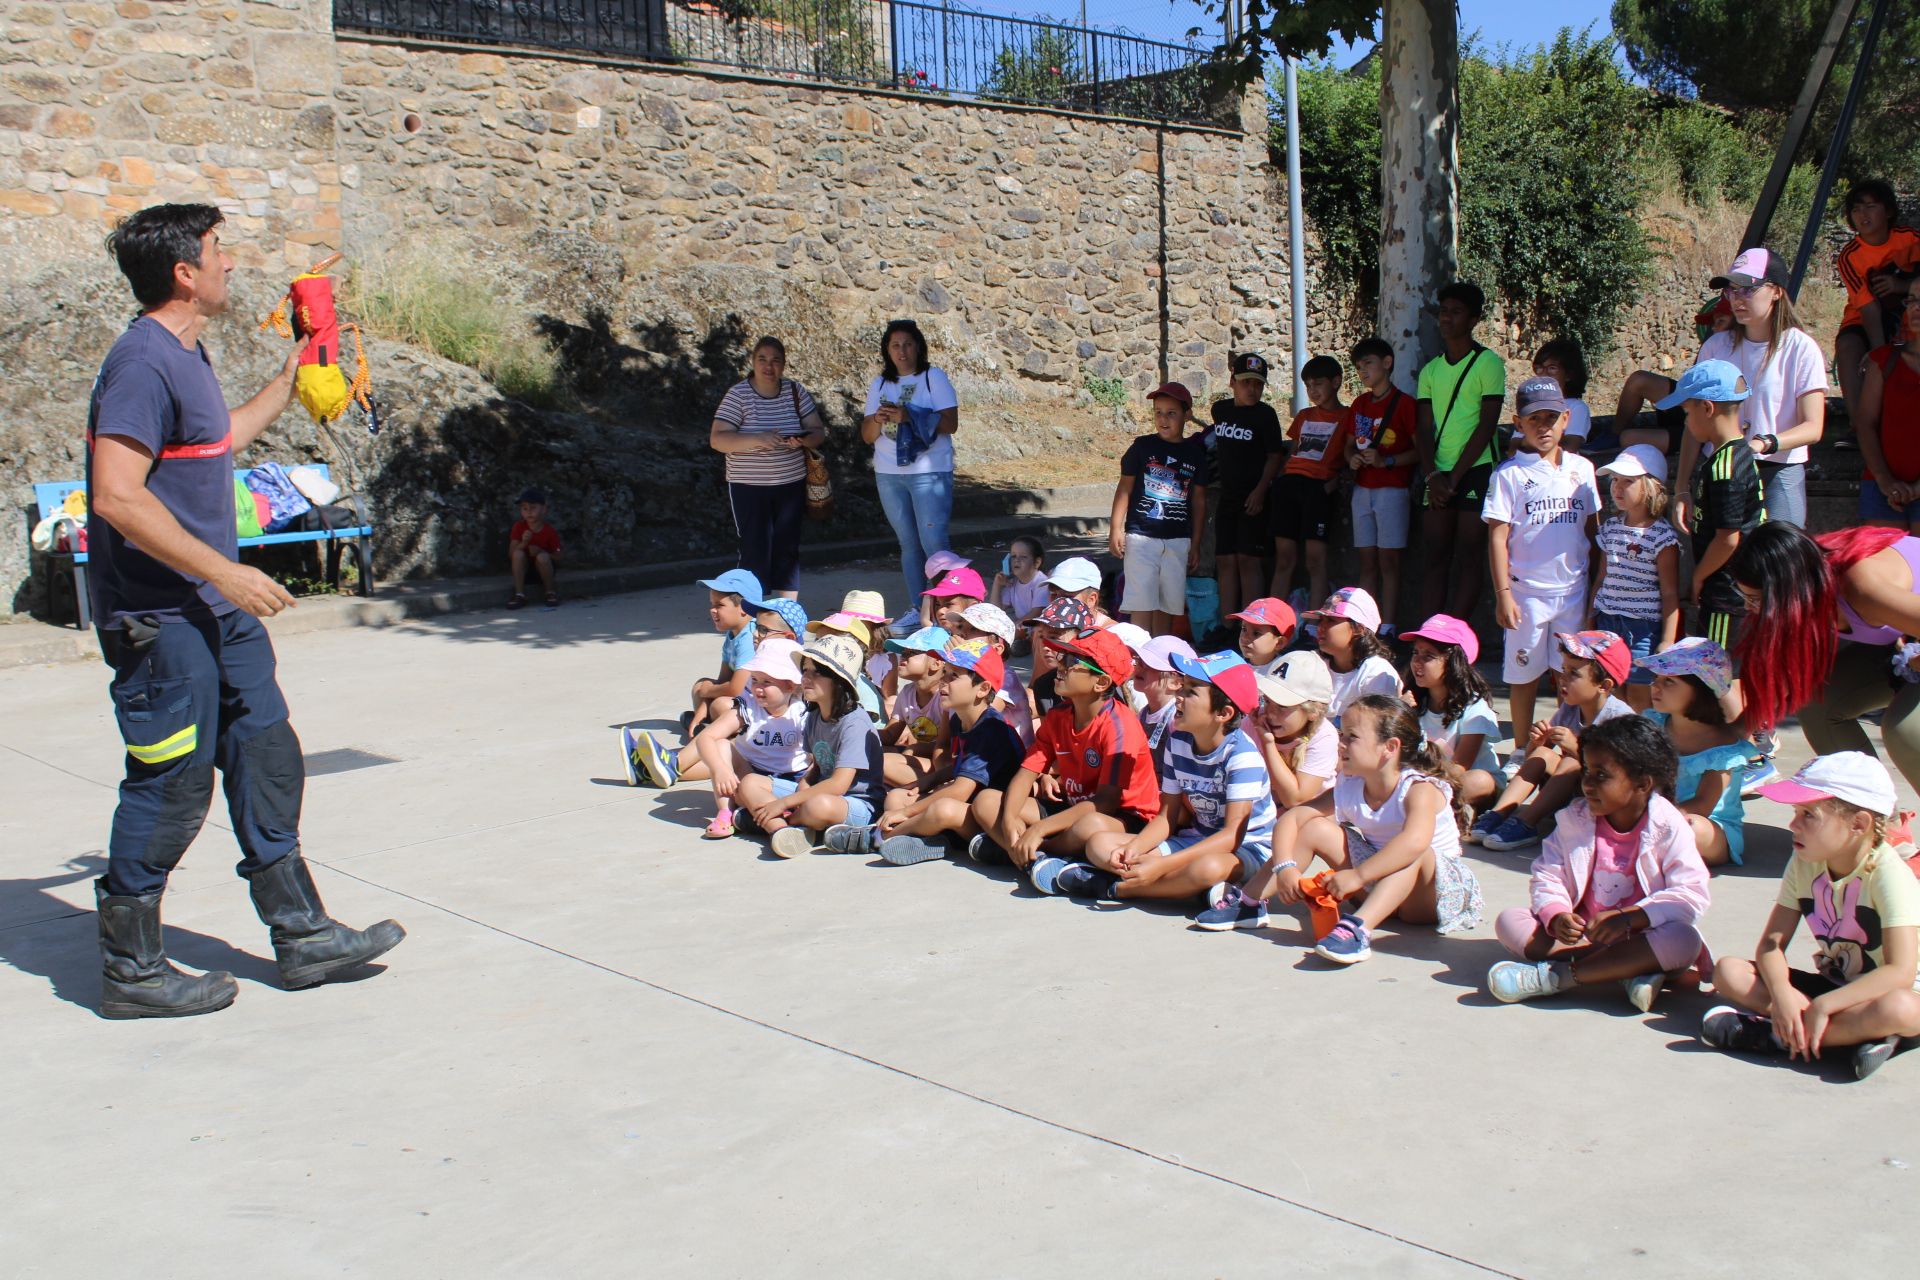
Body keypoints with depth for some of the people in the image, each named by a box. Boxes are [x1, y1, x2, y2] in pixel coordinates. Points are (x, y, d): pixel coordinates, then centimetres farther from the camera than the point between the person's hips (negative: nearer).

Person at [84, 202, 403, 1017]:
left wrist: (292, 377, 34)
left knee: (267, 761, 13)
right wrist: (224, 572, -23)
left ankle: (301, 935, 22)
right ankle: (131, 971, 14)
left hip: (215, 609, 10)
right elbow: (117, 497, -25)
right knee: (171, 788, -1)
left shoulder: (185, 355, 13)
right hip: (158, 620, -10)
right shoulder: (142, 362, -18)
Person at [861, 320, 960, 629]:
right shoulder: (879, 385, 11)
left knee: (933, 542, -10)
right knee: (908, 544, 9)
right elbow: (867, 436, 9)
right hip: (889, 475, 5)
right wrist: (877, 420, -14)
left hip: (929, 472, -5)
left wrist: (910, 416, -23)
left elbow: (951, 423, -11)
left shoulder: (933, 378, -2)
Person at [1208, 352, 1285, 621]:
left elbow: (1275, 456, -8)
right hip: (1227, 496, 6)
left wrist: (1260, 490, -17)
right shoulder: (1220, 409, 10)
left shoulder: (1265, 415, -6)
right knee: (1225, 560, 4)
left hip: (1253, 499, -5)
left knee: (1248, 559, -9)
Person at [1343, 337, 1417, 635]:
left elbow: (1420, 450, -10)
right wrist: (1352, 458, 0)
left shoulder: (1404, 403, -7)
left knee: (1388, 560, -7)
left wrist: (1387, 461, -20)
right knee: (1367, 562, 6)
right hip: (1362, 489, 6)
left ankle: (1387, 630, -6)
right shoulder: (1359, 404, 13)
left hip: (1393, 490, -6)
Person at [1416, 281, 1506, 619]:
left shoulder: (1488, 364, -2)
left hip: (1476, 471, -5)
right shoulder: (1431, 370, 14)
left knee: (1469, 560, -4)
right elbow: (1425, 428, 8)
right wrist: (1432, 475, -8)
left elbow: (1486, 425, -9)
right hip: (1437, 475, 5)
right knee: (1434, 559, 2)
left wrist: (1454, 477, -13)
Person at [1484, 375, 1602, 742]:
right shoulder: (1509, 474, -5)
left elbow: (1593, 529, 13)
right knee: (1524, 675, 6)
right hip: (1527, 591, -3)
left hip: (1574, 590, 3)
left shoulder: (1582, 469, 7)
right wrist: (1503, 594, -11)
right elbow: (1497, 537, -7)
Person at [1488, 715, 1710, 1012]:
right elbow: (1547, 876, -3)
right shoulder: (1575, 819, 1)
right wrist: (1556, 917, -25)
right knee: (1509, 921, -18)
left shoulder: (1668, 827, -9)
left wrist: (1629, 917, -31)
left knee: (1684, 941, -35)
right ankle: (1629, 969, -27)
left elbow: (1692, 895, -18)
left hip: (1639, 937, -3)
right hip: (1583, 933, 3)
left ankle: (1555, 977, -33)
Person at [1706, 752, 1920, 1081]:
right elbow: (1771, 943, -7)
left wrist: (1822, 1006, -34)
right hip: (1830, 986, 6)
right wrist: (1782, 993, -28)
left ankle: (1777, 1035, -29)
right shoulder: (1804, 866, -3)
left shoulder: (1889, 875, -21)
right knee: (1728, 971, -14)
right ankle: (1854, 1030, -26)